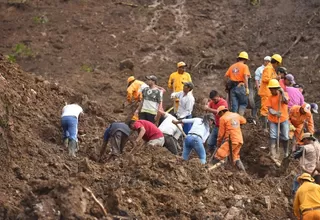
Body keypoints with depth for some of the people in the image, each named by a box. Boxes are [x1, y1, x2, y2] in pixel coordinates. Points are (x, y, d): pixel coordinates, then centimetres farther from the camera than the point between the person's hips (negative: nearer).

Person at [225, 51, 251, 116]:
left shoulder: (232, 66, 15)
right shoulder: (244, 66, -1)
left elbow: (227, 76, 10)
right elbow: (245, 77, -11)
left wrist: (228, 85, 16)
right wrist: (247, 88, -14)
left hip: (232, 88, 5)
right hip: (240, 87, -5)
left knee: (234, 106, 7)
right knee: (243, 103, 5)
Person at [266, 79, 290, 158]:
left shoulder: (284, 94, -2)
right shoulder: (270, 98, 1)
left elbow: (286, 101, -23)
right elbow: (269, 109, -8)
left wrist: (282, 92, -24)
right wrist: (275, 113, -26)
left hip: (284, 119, -1)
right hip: (273, 120, 1)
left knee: (285, 137, 6)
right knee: (273, 137, -7)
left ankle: (286, 153, 26)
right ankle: (273, 154, -9)